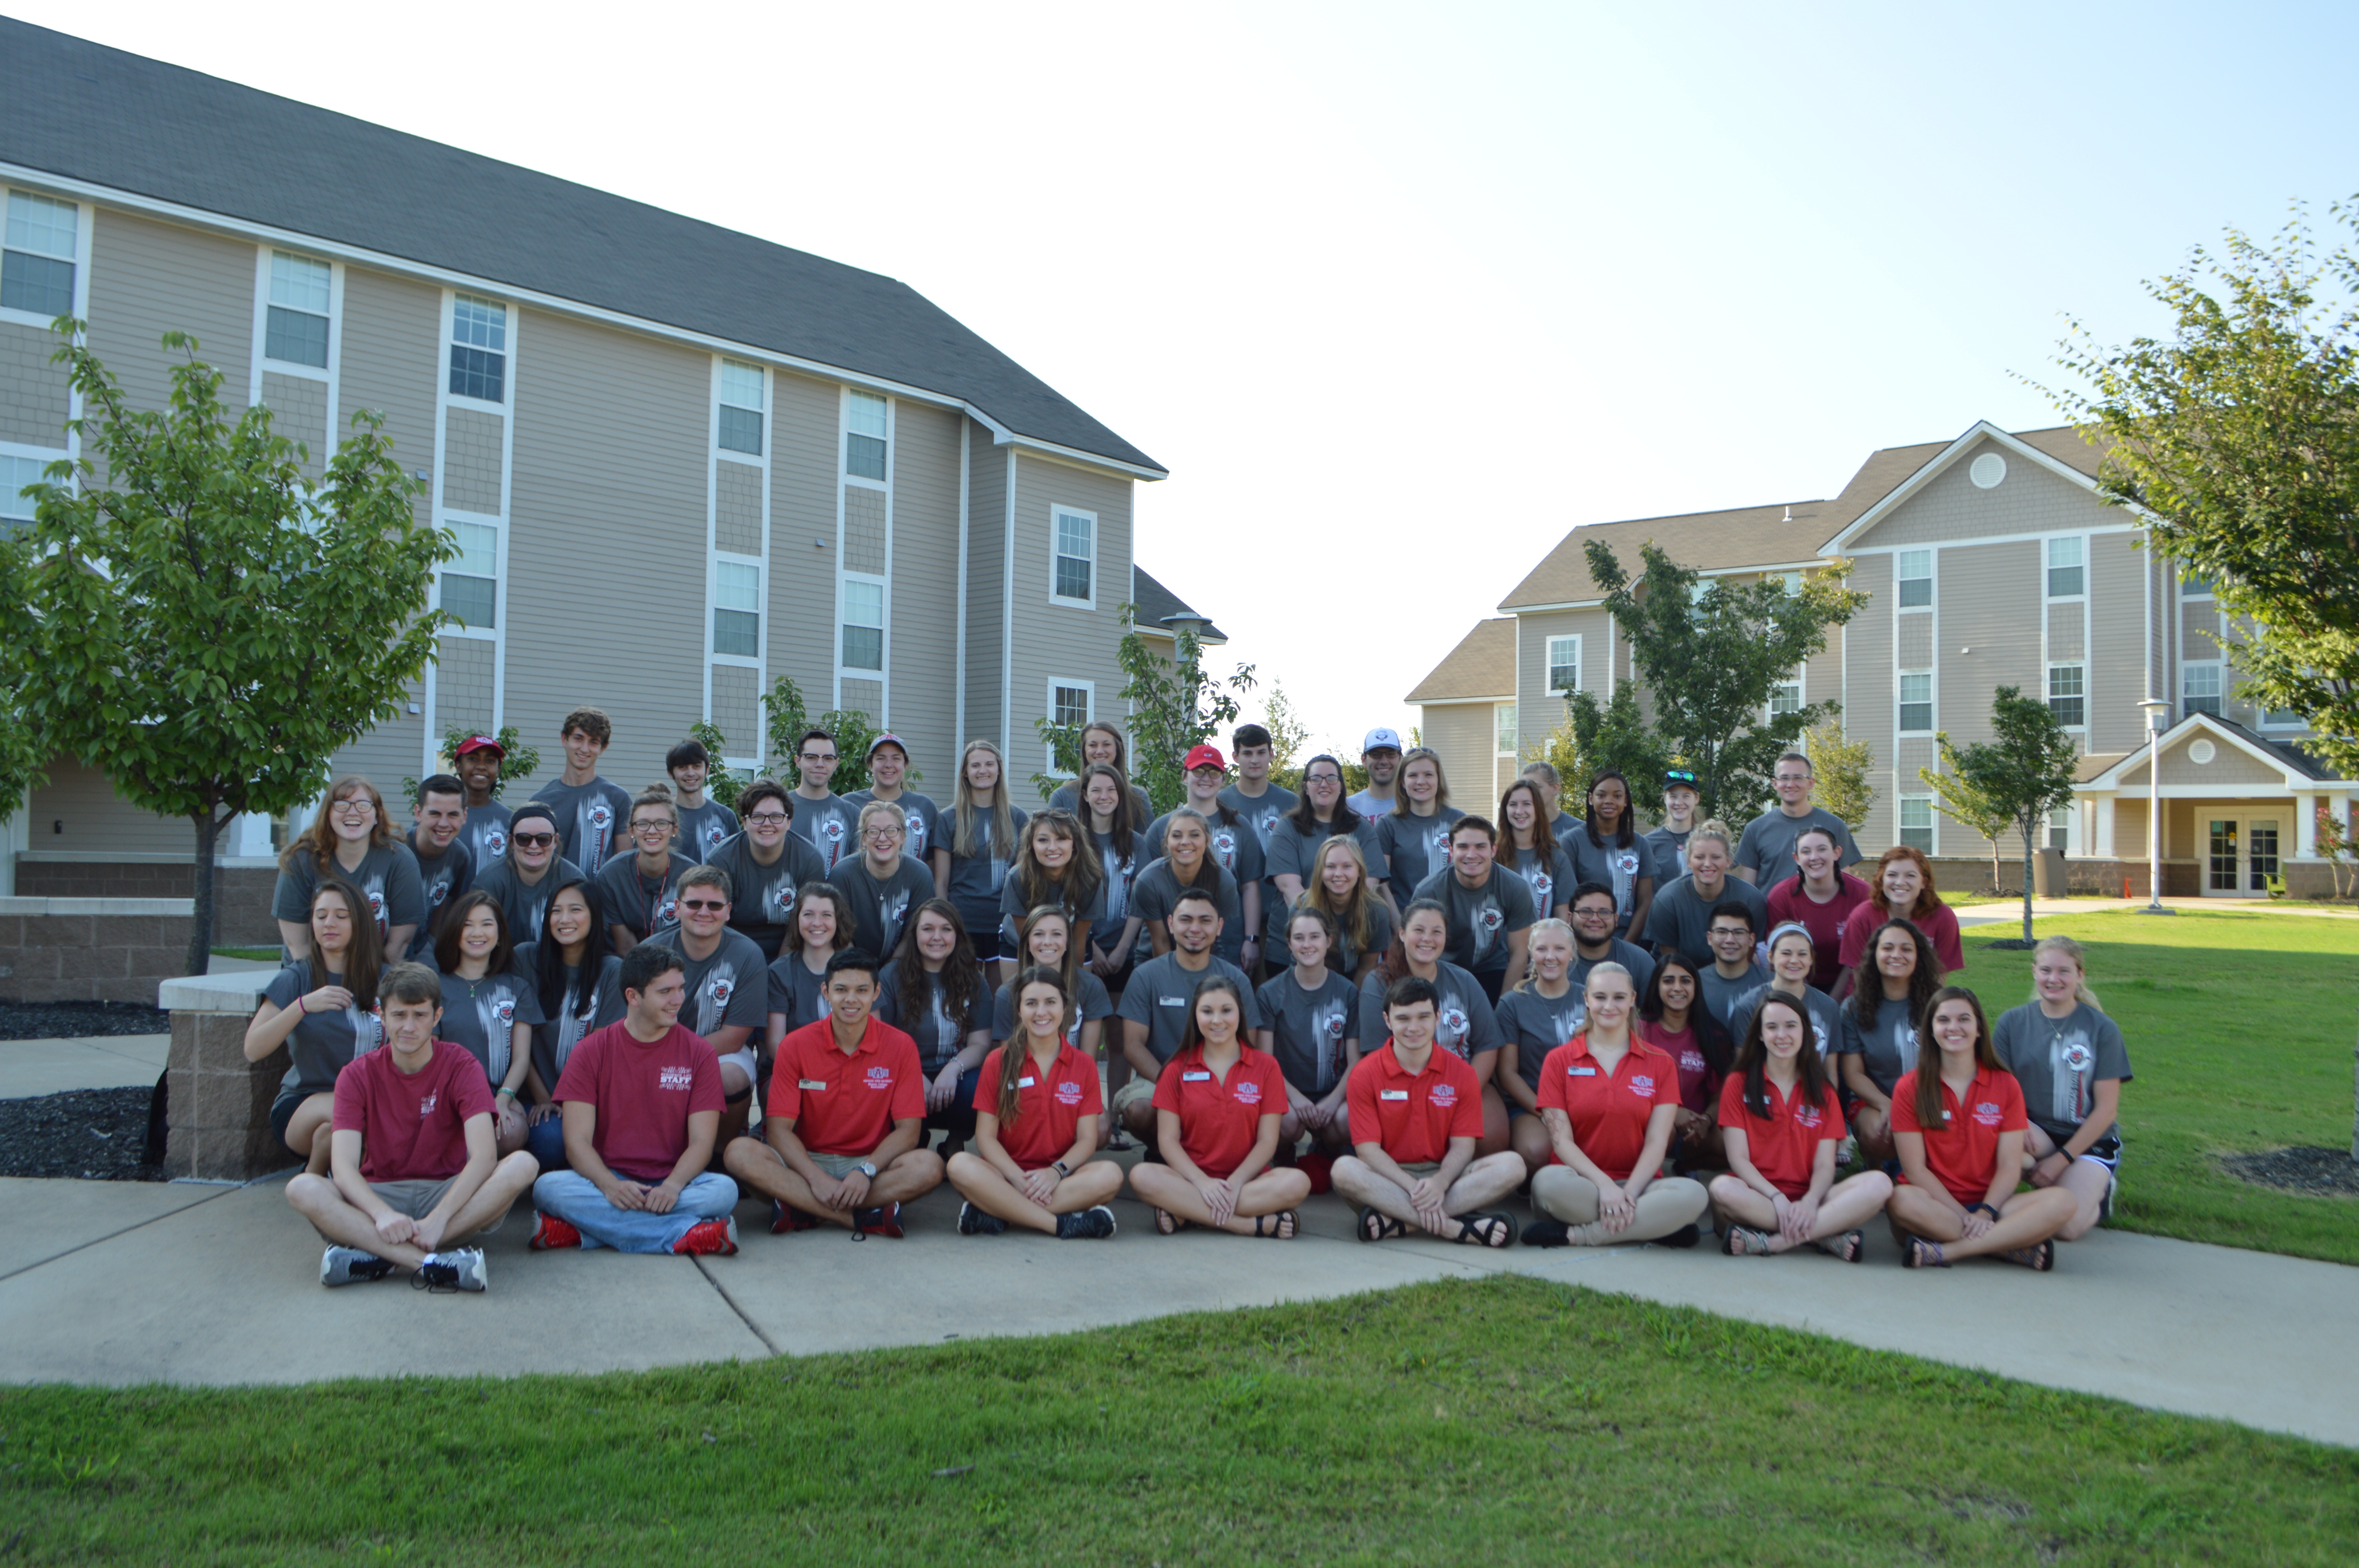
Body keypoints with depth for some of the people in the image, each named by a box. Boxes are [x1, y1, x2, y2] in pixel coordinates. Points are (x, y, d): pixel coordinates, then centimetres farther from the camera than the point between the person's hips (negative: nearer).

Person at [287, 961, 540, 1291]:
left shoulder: (461, 1067, -4)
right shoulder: (358, 1075, -1)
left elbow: (484, 1155, -18)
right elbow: (343, 1168, -15)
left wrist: (438, 1218, -32)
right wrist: (382, 1214, -34)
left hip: (447, 1194, 0)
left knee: (522, 1165, -29)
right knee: (302, 1189, -28)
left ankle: (378, 1257, -33)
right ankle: (432, 1263, -42)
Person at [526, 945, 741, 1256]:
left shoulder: (699, 1053, 4)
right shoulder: (591, 1051, 3)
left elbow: (702, 1142, -4)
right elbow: (577, 1142, -6)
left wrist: (672, 1186, -25)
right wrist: (610, 1185, -26)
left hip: (672, 1185, 0)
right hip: (606, 1181, 0)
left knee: (724, 1190, -31)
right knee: (548, 1187, -30)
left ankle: (585, 1228, -30)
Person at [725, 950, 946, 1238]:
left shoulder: (901, 1046, -3)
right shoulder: (796, 1046, -2)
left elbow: (909, 1130, -7)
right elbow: (779, 1129, -7)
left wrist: (866, 1171, -24)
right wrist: (816, 1177, -24)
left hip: (873, 1163, -1)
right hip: (806, 1162, 1)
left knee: (929, 1166, -31)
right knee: (739, 1153, -28)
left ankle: (803, 1210, -28)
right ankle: (865, 1218, -31)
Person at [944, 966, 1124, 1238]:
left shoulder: (1084, 1066, 8)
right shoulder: (998, 1062, 5)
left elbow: (1087, 1139, 2)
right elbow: (985, 1136, -1)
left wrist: (1056, 1172, -18)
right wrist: (1019, 1179, -18)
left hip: (1060, 1178, 1)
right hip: (1007, 1174, -1)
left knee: (1111, 1175, -30)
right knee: (960, 1166, -32)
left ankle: (998, 1214, -30)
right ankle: (1065, 1224, -34)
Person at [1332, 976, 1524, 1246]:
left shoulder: (1461, 1073, 2)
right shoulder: (1366, 1074, -3)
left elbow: (1463, 1145, -2)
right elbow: (1368, 1148, -9)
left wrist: (1439, 1183, -24)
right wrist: (1414, 1188, -24)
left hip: (1444, 1175, 2)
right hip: (1389, 1178, -2)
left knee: (1512, 1166, -23)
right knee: (1344, 1170, -34)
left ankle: (1399, 1223, -33)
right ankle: (1455, 1227, -37)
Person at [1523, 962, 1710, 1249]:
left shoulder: (1660, 1064, 10)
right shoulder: (1559, 1060, 7)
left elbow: (1657, 1141, 0)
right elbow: (1561, 1140, -2)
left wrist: (1630, 1191, -17)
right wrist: (1604, 1185, -18)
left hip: (1637, 1184, 2)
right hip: (1584, 1184, -1)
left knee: (1693, 1194, -31)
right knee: (1549, 1181, -37)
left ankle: (1575, 1236, -27)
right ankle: (1654, 1225, -25)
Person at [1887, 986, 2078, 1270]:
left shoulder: (2006, 1085, 6)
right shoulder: (1910, 1087, -1)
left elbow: (2010, 1167, 0)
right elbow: (1915, 1169, -7)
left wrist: (1984, 1213, -18)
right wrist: (1964, 1217, -17)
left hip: (1989, 1203, 3)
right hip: (1936, 1207, -2)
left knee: (2064, 1202, -23)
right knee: (1902, 1200, -37)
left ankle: (1946, 1251, -29)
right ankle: (2015, 1248, -26)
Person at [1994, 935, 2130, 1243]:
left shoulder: (2102, 1028, -3)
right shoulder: (2013, 1022, 3)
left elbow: (2107, 1109, -5)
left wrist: (2062, 1159, -12)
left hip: (2090, 1141, -1)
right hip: (2035, 1134, 1)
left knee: (2067, 1226, -23)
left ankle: (2098, 1193, 10)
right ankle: (2070, 1186, -10)